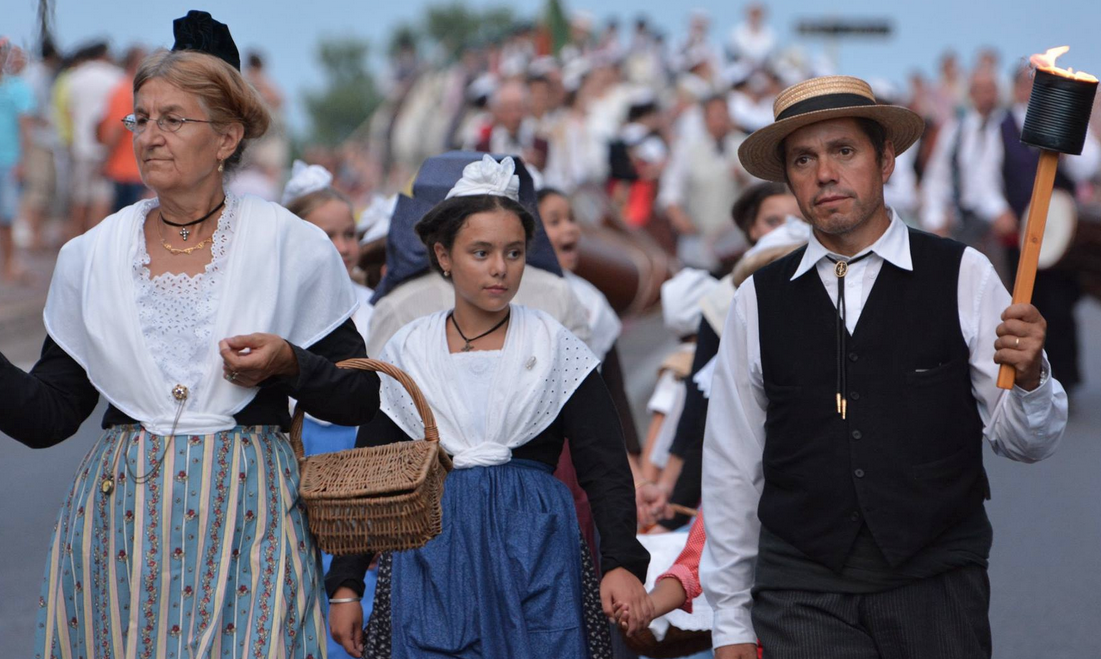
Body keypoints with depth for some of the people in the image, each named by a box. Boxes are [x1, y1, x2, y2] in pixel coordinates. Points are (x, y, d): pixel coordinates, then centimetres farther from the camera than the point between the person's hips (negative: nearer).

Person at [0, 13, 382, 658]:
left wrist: (289, 364, -14)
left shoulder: (294, 247, -1)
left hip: (244, 523, -2)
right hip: (118, 525, 2)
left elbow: (361, 397, 4)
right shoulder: (91, 257, 6)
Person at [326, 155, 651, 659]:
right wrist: (345, 586, 5)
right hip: (431, 556, 1)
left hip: (535, 555, 0)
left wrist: (622, 562, -16)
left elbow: (606, 467, -2)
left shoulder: (556, 348, 4)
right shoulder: (406, 353, 7)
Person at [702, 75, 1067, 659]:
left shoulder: (963, 277, 1)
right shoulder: (758, 302, 4)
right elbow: (731, 470, 7)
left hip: (938, 589, 0)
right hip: (803, 597, 0)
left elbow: (1024, 443, 0)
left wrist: (1029, 379, -22)